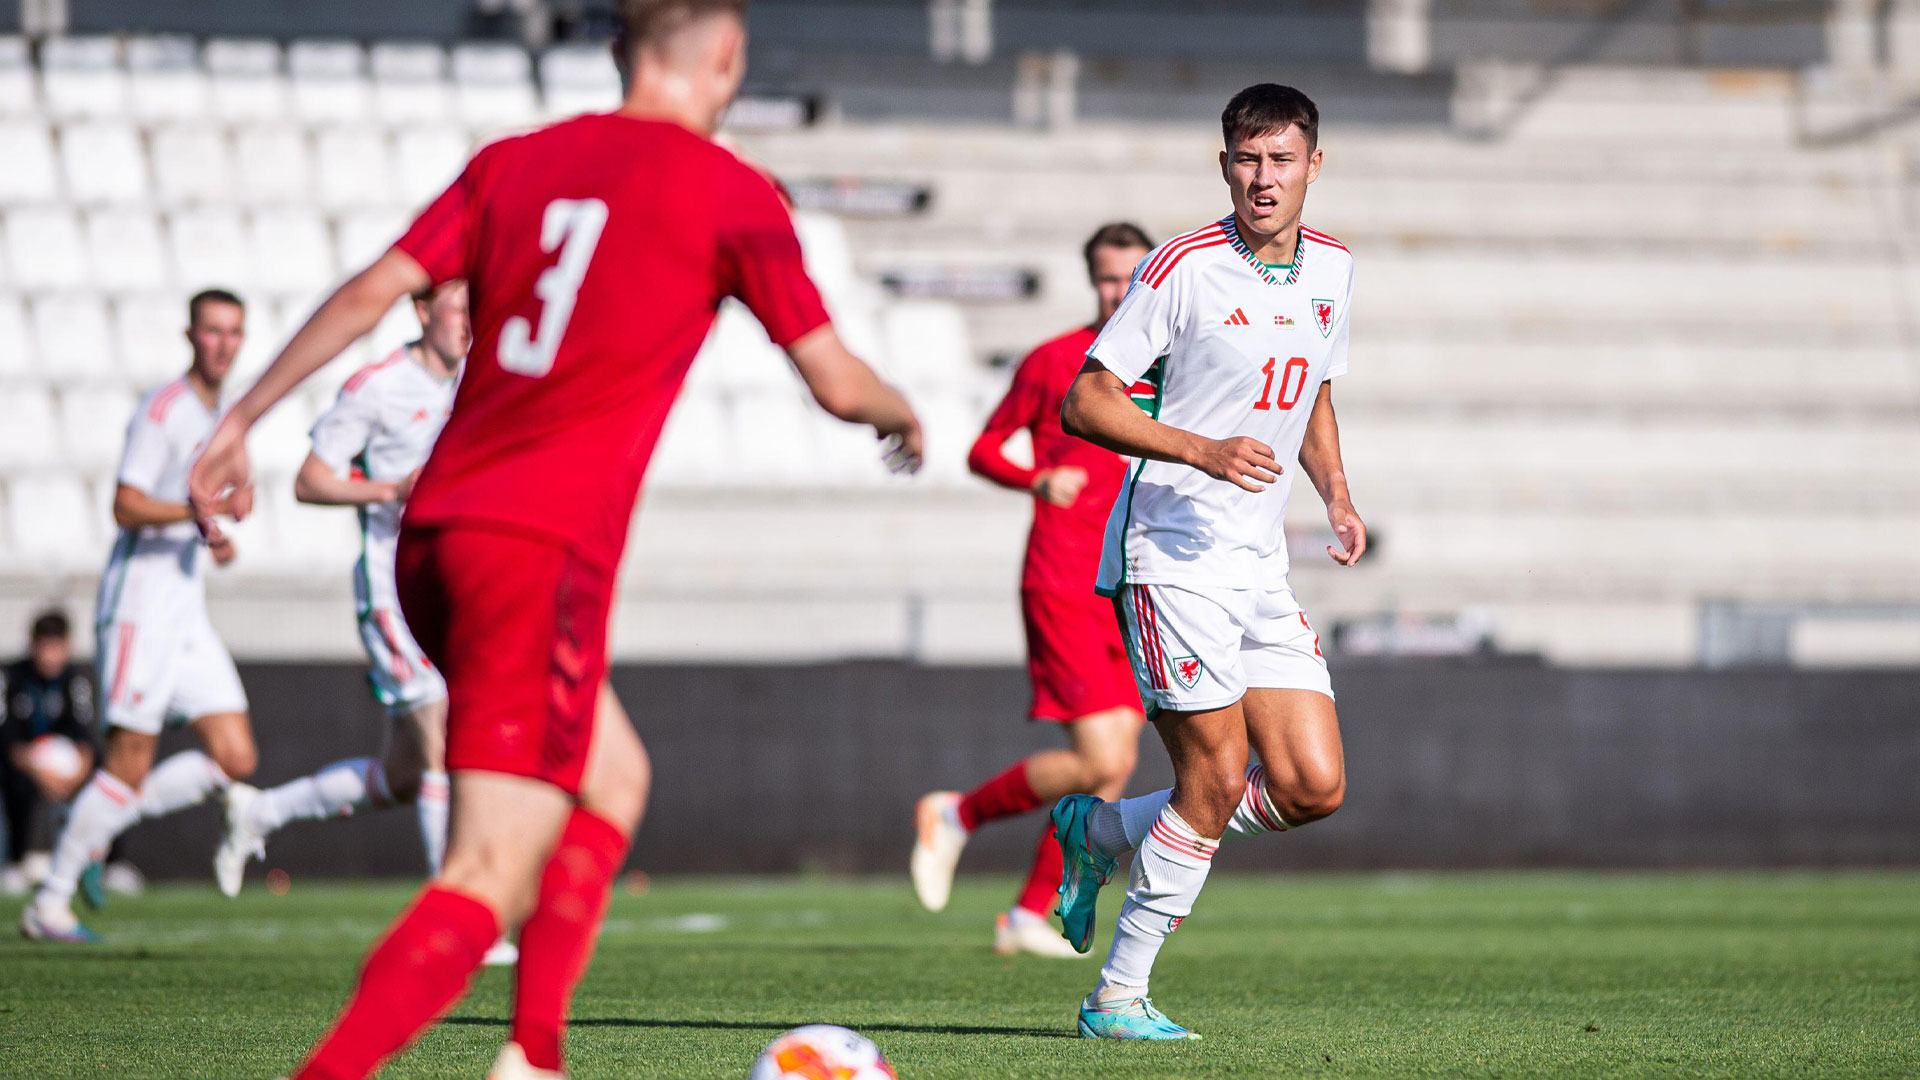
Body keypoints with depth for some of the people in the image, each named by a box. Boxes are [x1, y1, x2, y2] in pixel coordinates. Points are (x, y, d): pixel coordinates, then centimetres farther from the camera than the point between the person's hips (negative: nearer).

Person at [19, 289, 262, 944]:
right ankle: (50, 904, 0)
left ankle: (99, 830, 11)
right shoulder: (163, 411, -10)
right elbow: (127, 506, -18)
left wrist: (219, 542, 9)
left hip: (188, 610, 8)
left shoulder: (222, 420, 17)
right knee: (131, 763, -9)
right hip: (140, 602, -8)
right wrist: (196, 509, -31)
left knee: (235, 759, -1)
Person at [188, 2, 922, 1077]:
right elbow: (836, 380, 6)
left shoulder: (514, 161, 14)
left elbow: (375, 290, 5)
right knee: (495, 877, -10)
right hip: (546, 550, -7)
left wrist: (244, 417, 9)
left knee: (614, 777, 25)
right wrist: (905, 417, 27)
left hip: (434, 534, 7)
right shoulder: (731, 194, 1)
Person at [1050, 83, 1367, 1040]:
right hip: (1170, 555, -7)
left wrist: (1337, 496, 11)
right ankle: (1118, 996, 0)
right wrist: (1204, 450, -22)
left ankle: (1099, 829, 18)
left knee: (1313, 788, -1)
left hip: (1261, 567, 7)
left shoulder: (1331, 269, 11)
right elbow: (1085, 402, -11)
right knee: (1217, 781, -12)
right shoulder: (1185, 268, -10)